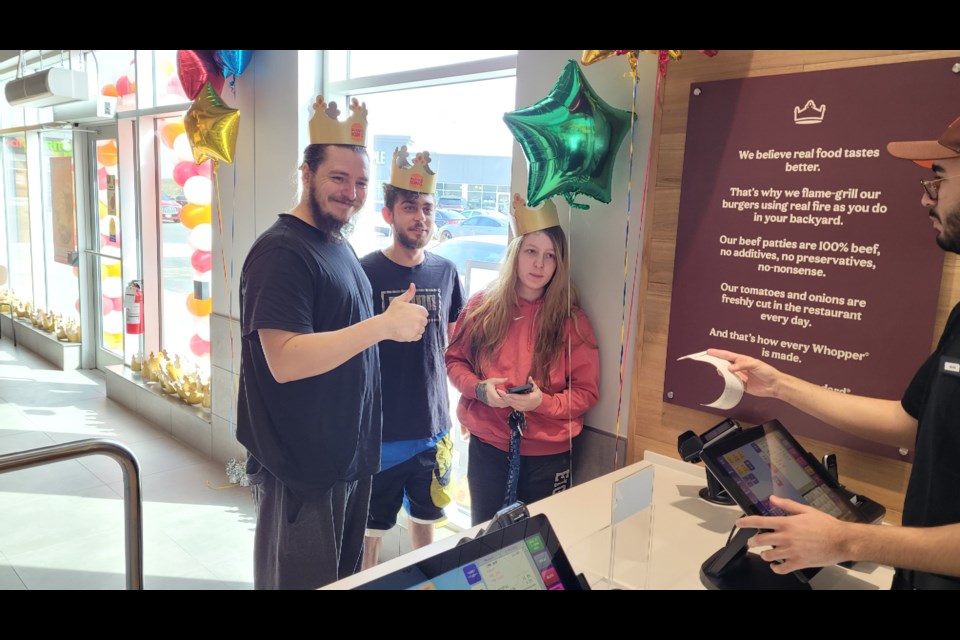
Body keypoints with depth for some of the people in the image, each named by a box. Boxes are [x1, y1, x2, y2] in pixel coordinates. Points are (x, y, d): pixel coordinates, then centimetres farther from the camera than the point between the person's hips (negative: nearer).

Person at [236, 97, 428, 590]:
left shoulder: (339, 246, 11)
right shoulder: (282, 251, -18)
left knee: (346, 576, 23)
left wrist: (393, 320, 5)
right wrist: (383, 325, -31)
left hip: (350, 457, 9)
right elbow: (285, 361, -28)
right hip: (301, 471, -9)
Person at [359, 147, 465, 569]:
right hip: (380, 434, -4)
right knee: (371, 533, 12)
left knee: (426, 522, 21)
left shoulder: (446, 272, 1)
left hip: (434, 431, 4)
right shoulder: (365, 273, -11)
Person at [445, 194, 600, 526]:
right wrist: (478, 388, -13)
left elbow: (587, 392, -5)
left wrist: (543, 402, -22)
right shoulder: (482, 306, -3)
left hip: (547, 455, -1)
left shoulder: (572, 321, -8)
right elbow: (454, 360, 6)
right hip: (487, 448, 2)